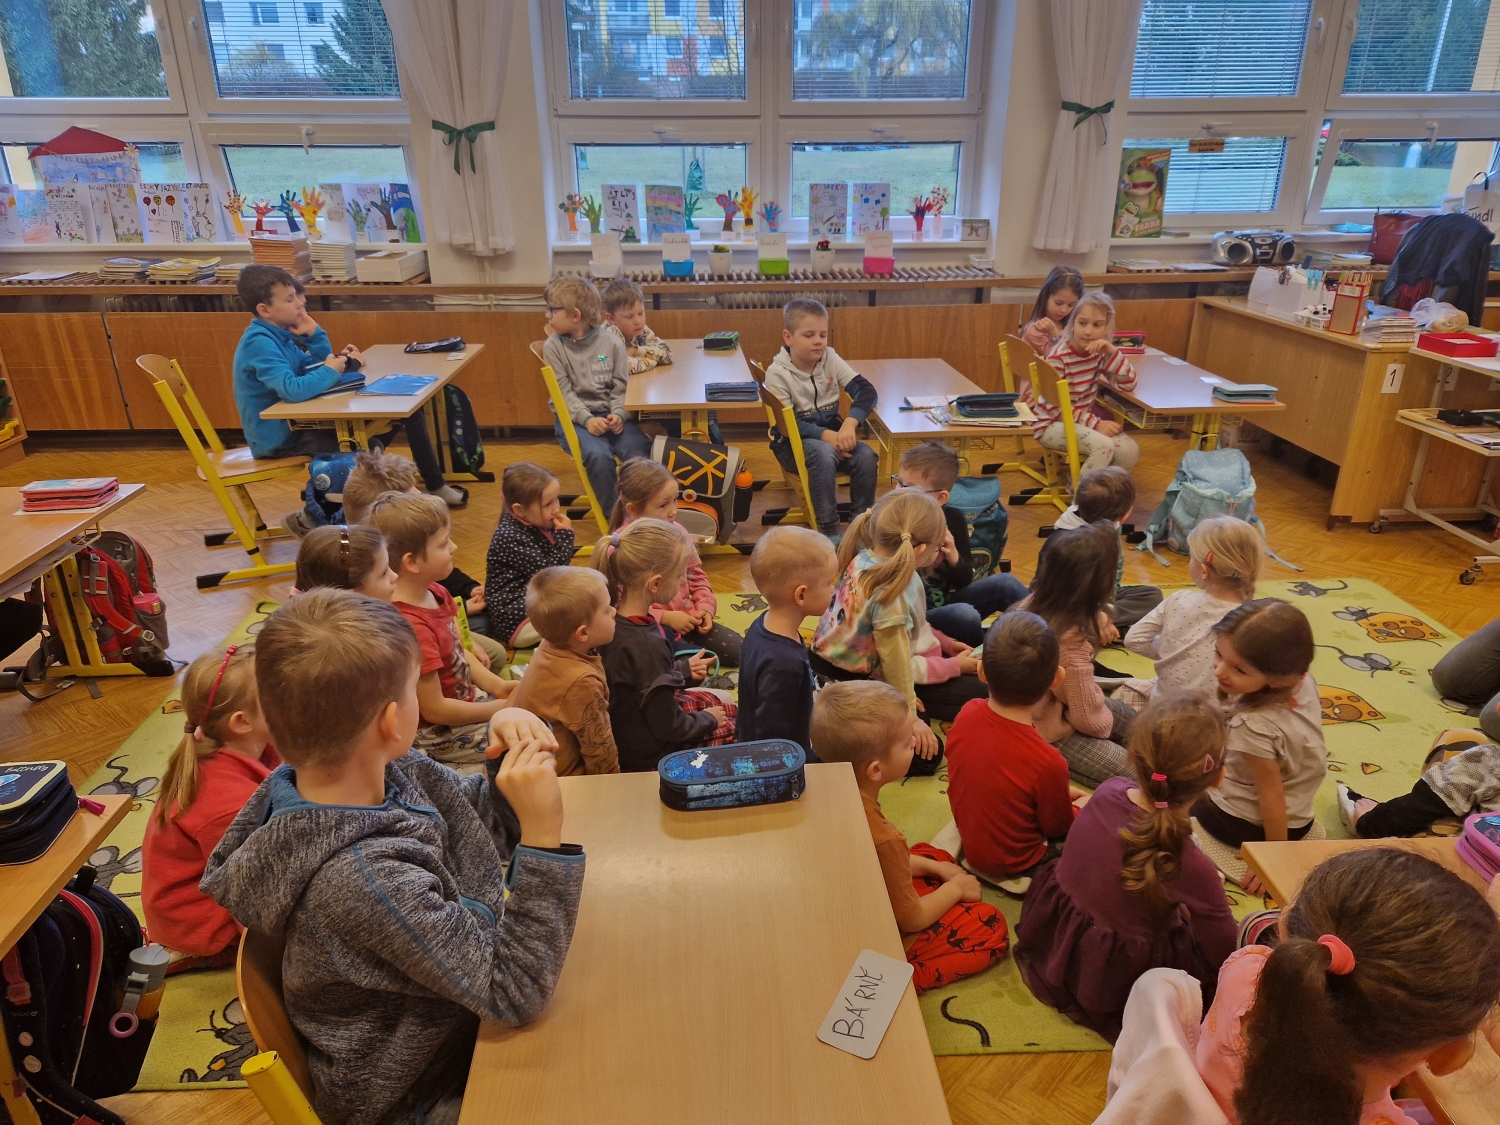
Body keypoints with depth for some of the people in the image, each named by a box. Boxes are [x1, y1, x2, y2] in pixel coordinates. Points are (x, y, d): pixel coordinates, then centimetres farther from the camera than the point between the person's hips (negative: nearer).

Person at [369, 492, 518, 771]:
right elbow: (434, 710, -25)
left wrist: (498, 686, -7)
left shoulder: (436, 593, -4)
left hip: (468, 696, 8)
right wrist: (498, 709, -16)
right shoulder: (412, 627, -31)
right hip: (439, 733, -8)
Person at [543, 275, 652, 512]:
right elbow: (563, 392, -6)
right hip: (574, 418, -1)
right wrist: (587, 419, -20)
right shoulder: (553, 346, -1)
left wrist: (618, 415, -18)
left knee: (641, 452, -25)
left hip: (610, 414, 1)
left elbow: (621, 386, 1)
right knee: (598, 455, -31)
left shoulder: (612, 343, 0)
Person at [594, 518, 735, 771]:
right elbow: (668, 728, -25)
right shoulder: (647, 644, -34)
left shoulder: (616, 618, -9)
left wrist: (682, 670, 10)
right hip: (648, 753, -8)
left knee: (724, 702, 24)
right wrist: (708, 720, -7)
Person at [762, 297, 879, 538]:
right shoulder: (777, 373, -13)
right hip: (793, 442, -4)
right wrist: (826, 436, -31)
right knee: (824, 454, -36)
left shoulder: (830, 359, -2)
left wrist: (849, 425, -29)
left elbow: (867, 391, -11)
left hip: (832, 432, 4)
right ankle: (828, 529, -26)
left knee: (866, 456, -25)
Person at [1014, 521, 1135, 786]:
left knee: (1132, 721, 18)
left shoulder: (1036, 600, -17)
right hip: (1045, 731, -9)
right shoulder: (1070, 646, -38)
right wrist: (1104, 723, -1)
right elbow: (1089, 717, -22)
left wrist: (1098, 622, -2)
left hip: (1046, 700, 9)